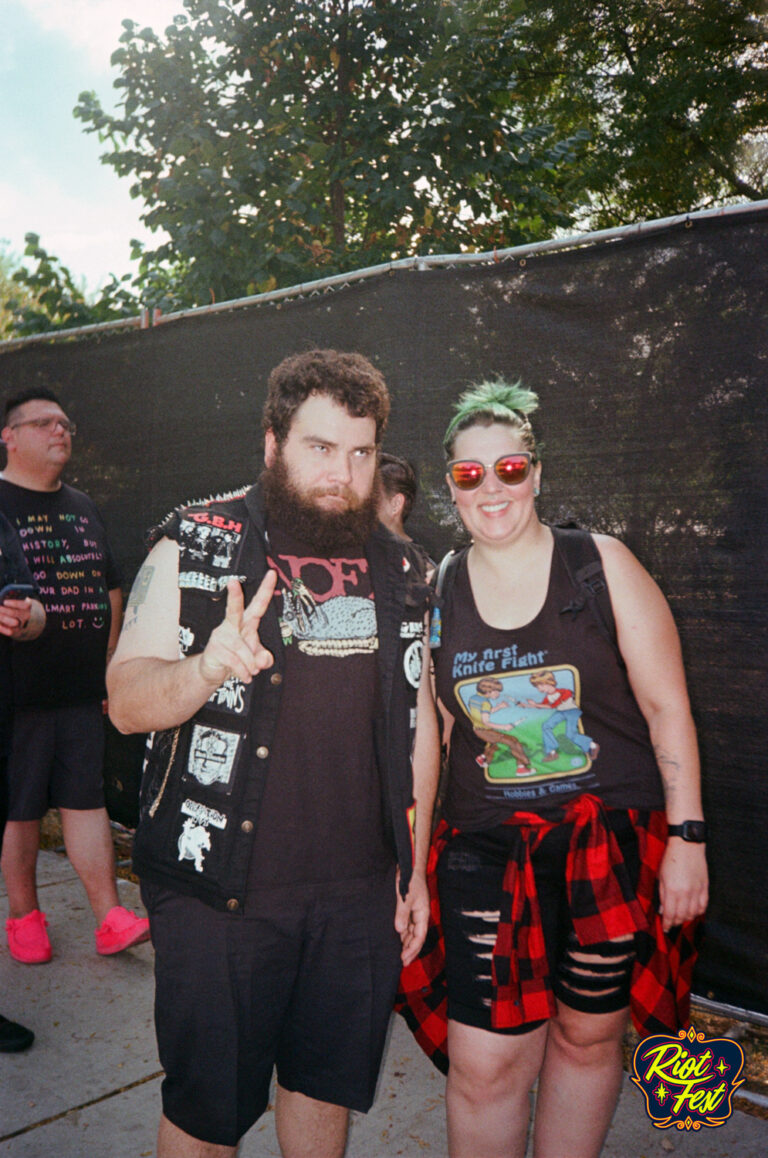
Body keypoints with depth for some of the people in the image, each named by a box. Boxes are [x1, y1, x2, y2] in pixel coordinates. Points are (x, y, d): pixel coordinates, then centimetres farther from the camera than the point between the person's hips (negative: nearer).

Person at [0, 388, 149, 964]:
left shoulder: (84, 508, 16)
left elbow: (110, 591, 20)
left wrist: (111, 668, 17)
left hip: (84, 689, 5)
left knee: (87, 800, 8)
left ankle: (111, 917, 13)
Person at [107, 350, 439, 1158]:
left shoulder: (398, 570, 6)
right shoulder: (195, 545, -6)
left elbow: (418, 721, 11)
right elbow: (126, 702, -12)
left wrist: (417, 866, 10)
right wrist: (206, 668, -33)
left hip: (360, 892, 4)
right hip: (218, 888, -3)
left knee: (326, 1085, 19)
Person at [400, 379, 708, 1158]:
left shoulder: (602, 565, -4)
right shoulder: (437, 592, 3)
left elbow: (667, 707, -3)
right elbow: (430, 734, 10)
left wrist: (687, 837, -6)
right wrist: (412, 859, 11)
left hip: (615, 844, -1)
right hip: (488, 851, 1)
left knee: (588, 1036, 14)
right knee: (482, 1063, 0)